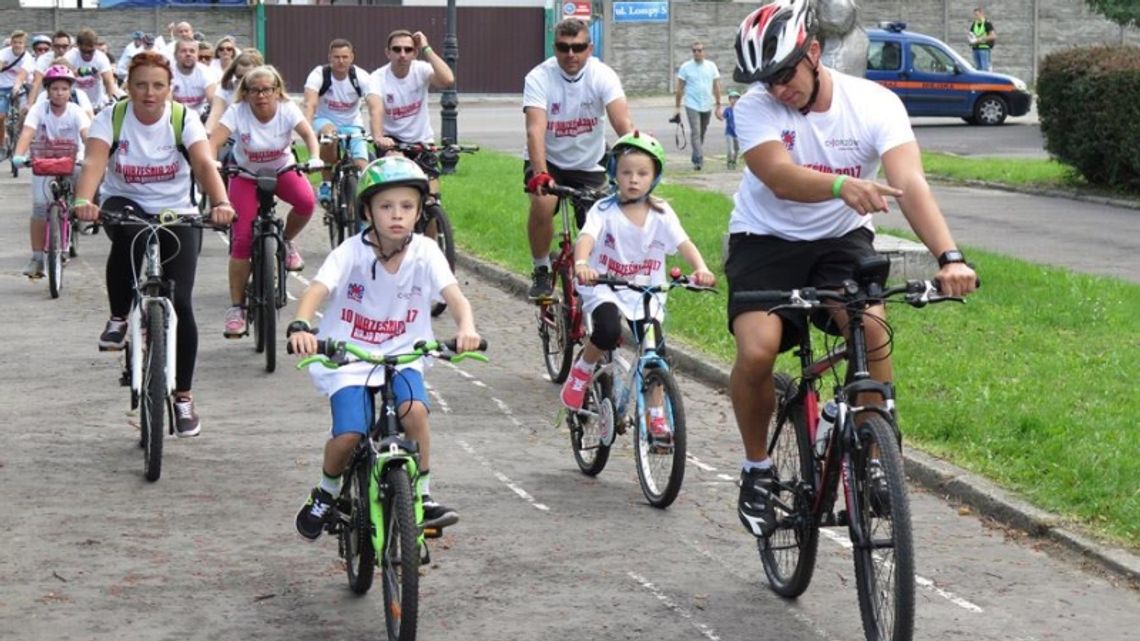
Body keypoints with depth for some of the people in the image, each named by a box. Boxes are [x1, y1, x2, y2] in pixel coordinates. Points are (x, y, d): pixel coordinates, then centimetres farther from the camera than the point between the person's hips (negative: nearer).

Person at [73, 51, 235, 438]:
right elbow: (94, 162, -27)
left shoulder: (183, 120, -12)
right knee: (127, 232, -38)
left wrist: (221, 203, -47)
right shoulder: (111, 118, -12)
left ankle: (183, 397, 4)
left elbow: (205, 164, -27)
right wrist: (83, 201, -48)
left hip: (177, 216, 0)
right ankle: (119, 319, -16)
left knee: (180, 302, -12)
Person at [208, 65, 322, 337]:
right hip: (246, 174, -1)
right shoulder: (237, 112, -22)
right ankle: (236, 307, -1)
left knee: (306, 201, -32)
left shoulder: (287, 109, -18)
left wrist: (314, 158, -49)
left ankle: (286, 242, 1)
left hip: (282, 169, 1)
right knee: (242, 239, -11)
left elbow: (308, 133, -29)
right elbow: (214, 142, -31)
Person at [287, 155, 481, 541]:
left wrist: (466, 327, -41)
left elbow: (454, 295, -19)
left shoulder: (425, 253, -7)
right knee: (349, 434, -19)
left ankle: (423, 495, -8)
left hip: (402, 357, 2)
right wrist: (300, 327, -45)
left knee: (414, 408, -28)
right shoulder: (352, 252, -12)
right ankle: (326, 493, 13)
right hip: (348, 359, -1)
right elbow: (317, 290, -24)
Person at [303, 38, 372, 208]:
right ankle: (326, 184, -19)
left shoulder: (361, 77, -18)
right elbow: (310, 104, -34)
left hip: (351, 124, 2)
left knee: (362, 166, -18)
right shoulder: (319, 74, -20)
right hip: (325, 121, -2)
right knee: (330, 132, -37)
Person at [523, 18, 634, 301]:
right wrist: (540, 173, -48)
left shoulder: (603, 76, -18)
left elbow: (623, 123, -30)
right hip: (547, 160, -2)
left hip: (589, 163, 2)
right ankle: (542, 271, -6)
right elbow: (535, 129, -33)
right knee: (542, 205, -28)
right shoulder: (539, 78, -20)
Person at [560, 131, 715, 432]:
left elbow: (684, 243, -15)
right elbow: (586, 237, -25)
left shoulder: (661, 214, -2)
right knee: (608, 330, -31)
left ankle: (657, 419, 9)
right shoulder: (604, 210, -8)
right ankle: (582, 371, -1)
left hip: (646, 294, 3)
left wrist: (701, 269, -36)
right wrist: (581, 265, -48)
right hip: (604, 288, -3)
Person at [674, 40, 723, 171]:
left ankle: (698, 158, 25)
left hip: (707, 106, 3)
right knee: (695, 132, -15)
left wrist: (718, 106, 3)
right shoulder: (686, 67, -2)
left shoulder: (711, 66, 4)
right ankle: (698, 160, -20)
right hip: (692, 105, -3)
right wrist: (677, 107, -1)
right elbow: (680, 88, 2)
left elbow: (716, 87, 7)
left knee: (702, 133, 12)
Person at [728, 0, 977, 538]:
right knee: (756, 351, -26)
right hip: (765, 241, 0)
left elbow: (910, 184, -30)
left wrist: (949, 257, -47)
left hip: (841, 239, 1)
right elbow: (782, 179, -35)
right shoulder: (755, 109, -18)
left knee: (872, 329, -30)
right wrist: (843, 185, -57)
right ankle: (757, 467, 2)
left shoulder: (874, 104, -17)